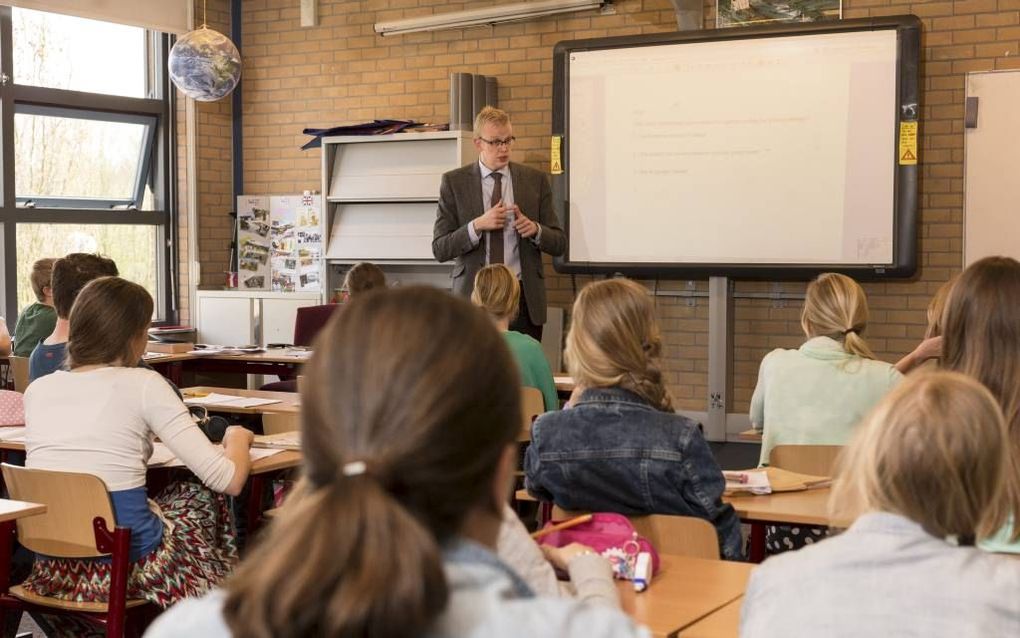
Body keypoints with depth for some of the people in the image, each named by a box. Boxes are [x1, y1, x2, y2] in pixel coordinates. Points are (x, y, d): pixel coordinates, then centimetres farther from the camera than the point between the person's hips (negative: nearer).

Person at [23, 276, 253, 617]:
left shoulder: (37, 390, 5)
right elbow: (228, 480, -10)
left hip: (51, 567, 5)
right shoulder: (143, 384, -9)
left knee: (172, 496, 31)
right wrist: (237, 437, 10)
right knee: (200, 498, 27)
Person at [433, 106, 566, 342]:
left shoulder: (535, 180, 8)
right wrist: (477, 225, -16)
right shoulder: (454, 182, 4)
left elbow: (559, 244, 9)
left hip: (524, 298, 1)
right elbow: (440, 249, -1)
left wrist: (535, 230, -11)